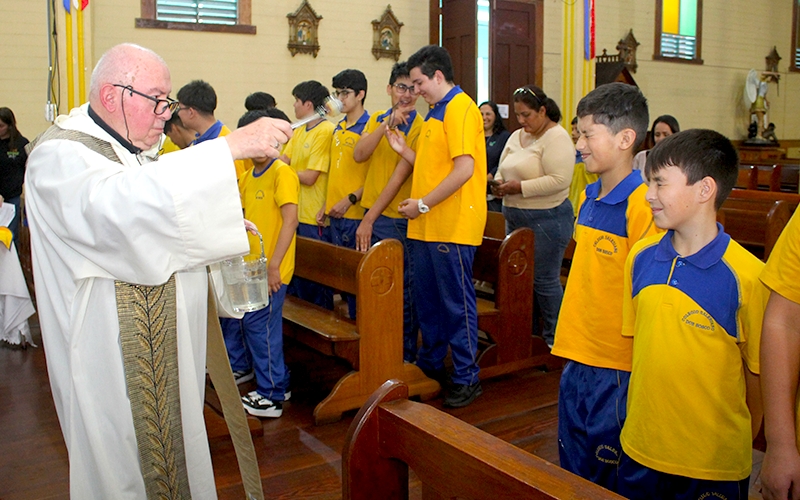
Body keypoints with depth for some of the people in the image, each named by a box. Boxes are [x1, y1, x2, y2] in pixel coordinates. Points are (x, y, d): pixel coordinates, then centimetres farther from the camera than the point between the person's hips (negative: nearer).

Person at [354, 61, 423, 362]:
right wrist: (387, 124, -17)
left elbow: (401, 175, -14)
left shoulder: (420, 127, -8)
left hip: (398, 219, -6)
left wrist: (370, 218, -17)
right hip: (370, 216, 6)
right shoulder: (376, 120, 11)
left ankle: (407, 355, 16)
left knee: (402, 291, 2)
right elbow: (359, 155, -5)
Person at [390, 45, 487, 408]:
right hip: (426, 227, 10)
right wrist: (404, 151, 9)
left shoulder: (460, 108, -11)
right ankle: (430, 366, 32)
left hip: (453, 227, -10)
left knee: (457, 303, -1)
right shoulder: (436, 113, 19)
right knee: (427, 300, 17)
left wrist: (423, 204, -17)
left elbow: (464, 169, -22)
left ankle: (466, 378, 11)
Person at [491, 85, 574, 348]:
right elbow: (502, 169, 21)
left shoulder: (556, 137, -12)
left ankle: (554, 339, 12)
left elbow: (559, 180, -22)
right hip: (515, 217, 8)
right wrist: (499, 184, -2)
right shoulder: (517, 137, 14)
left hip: (547, 219, -8)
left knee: (544, 280, -2)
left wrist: (521, 187, -21)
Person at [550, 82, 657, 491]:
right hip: (576, 357, 8)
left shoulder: (641, 206, -18)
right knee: (572, 464, 21)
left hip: (616, 367, -8)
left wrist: (642, 366, -17)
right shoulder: (588, 197, 8)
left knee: (609, 476, 8)